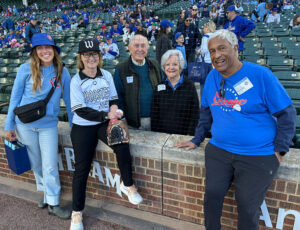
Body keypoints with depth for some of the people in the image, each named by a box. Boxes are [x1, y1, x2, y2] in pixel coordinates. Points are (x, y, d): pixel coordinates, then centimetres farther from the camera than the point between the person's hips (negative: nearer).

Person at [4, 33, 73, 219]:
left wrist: (74, 123, 3)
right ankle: (45, 191, 39)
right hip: (25, 124, 1)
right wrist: (10, 125, 3)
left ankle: (53, 204, 17)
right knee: (36, 163, 15)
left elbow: (68, 97, 2)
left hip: (49, 125, 0)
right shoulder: (26, 69, -5)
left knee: (50, 166, 1)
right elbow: (15, 97, 1)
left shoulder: (62, 71, -4)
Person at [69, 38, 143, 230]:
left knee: (122, 147, -23)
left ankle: (128, 185, 5)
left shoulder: (107, 75, 3)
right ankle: (77, 212, 17)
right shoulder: (76, 80, -7)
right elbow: (80, 110, -13)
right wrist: (107, 115, -19)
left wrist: (114, 107, -14)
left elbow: (114, 97, 10)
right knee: (82, 168, -1)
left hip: (105, 123, 2)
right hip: (83, 127, -2)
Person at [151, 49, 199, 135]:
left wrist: (189, 134, -9)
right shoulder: (159, 87, 2)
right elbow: (154, 114, 4)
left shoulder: (189, 85, -4)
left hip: (183, 135, -1)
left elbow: (195, 114, -4)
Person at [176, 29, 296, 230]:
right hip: (218, 151, 4)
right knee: (212, 195, 3)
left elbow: (287, 113, -4)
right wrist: (197, 140, 12)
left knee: (247, 206, 0)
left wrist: (280, 150, -6)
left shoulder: (260, 75, -10)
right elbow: (206, 111, 15)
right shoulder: (212, 76, 5)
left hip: (258, 156, -4)